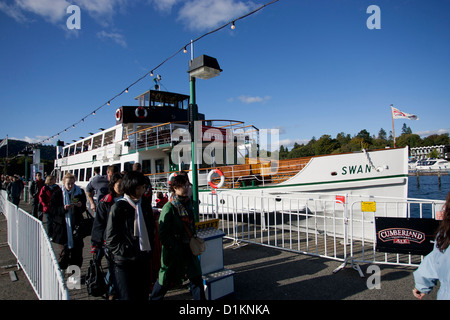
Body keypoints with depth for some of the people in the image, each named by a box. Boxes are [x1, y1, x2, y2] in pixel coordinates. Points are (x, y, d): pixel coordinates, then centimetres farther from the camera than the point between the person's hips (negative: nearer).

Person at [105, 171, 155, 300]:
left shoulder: (145, 204, 7)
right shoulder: (118, 207, -9)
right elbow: (111, 239, -8)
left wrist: (149, 250, 9)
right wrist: (125, 252, -13)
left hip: (144, 260, 6)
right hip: (125, 263, -5)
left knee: (143, 296, 15)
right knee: (128, 296, 0)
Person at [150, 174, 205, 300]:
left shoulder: (188, 203, 5)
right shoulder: (169, 207, -17)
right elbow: (163, 233, -16)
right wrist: (173, 248, -18)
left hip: (188, 247, 6)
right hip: (173, 251, -6)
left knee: (196, 277, 9)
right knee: (167, 278, 11)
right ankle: (155, 298, 35)